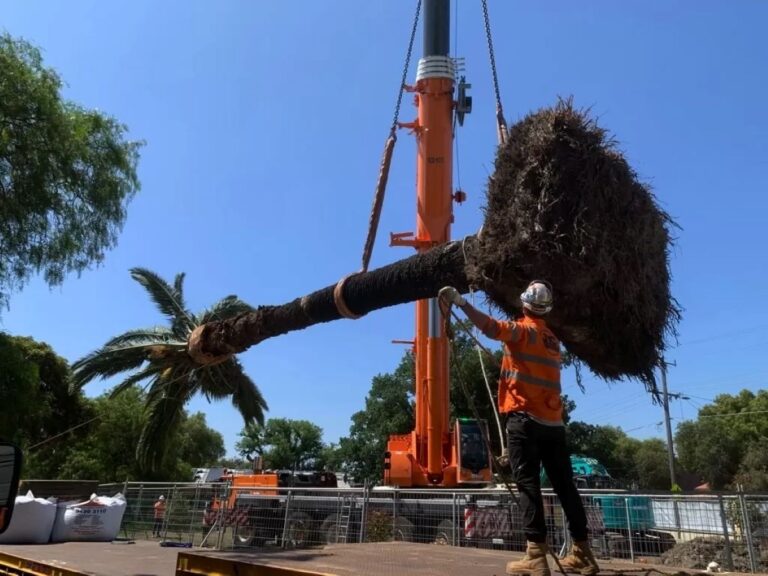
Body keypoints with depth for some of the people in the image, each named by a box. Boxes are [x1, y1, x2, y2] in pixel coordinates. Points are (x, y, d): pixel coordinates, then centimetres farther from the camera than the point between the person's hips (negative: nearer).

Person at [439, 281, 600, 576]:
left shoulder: (523, 329, -5)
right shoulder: (552, 339, 18)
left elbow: (493, 327, -24)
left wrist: (460, 301, -29)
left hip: (525, 418, -7)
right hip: (554, 422, 7)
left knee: (528, 484, -7)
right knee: (565, 486, 10)